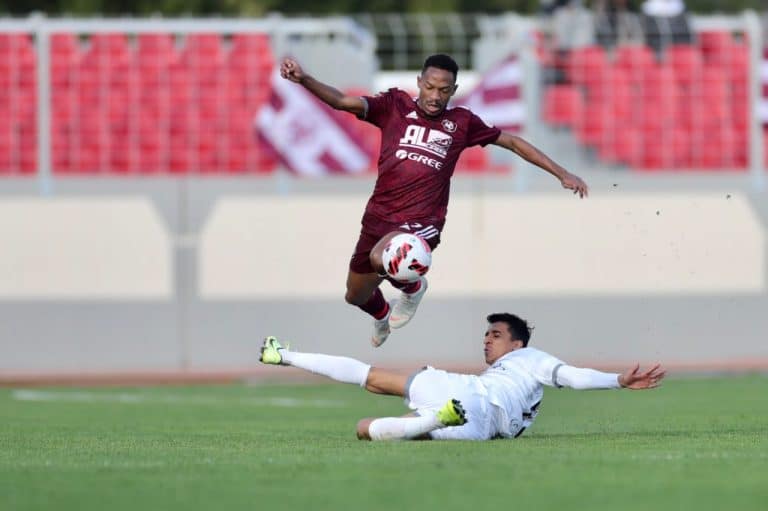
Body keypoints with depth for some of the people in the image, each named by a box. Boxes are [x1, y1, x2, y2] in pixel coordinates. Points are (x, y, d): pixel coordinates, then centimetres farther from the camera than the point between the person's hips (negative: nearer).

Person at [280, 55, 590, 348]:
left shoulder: (461, 122, 2)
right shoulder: (395, 106, 0)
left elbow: (512, 142, 12)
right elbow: (342, 102, -11)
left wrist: (562, 174, 9)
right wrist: (303, 80, -29)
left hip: (422, 222, -3)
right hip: (378, 217, 3)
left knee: (381, 258, -34)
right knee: (356, 295, 19)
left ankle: (412, 288, 3)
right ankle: (382, 316, 58)